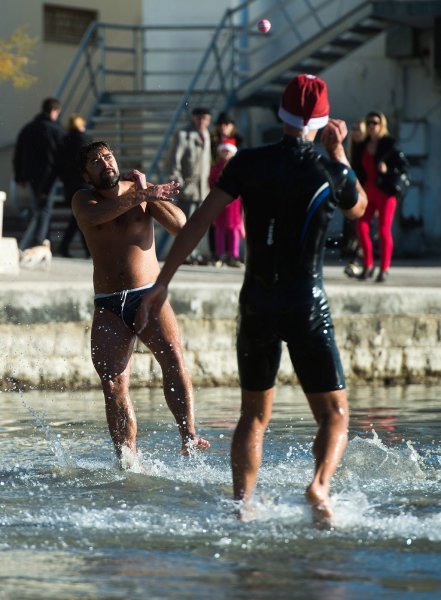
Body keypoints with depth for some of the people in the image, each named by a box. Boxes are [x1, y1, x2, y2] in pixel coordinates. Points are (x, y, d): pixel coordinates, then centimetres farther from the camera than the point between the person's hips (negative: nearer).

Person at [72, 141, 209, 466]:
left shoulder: (142, 193, 9)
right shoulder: (84, 200, 7)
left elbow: (179, 226, -4)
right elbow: (97, 214, -19)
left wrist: (146, 193, -13)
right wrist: (139, 196, -32)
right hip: (108, 307, 1)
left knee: (174, 359, -23)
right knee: (113, 385, -7)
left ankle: (189, 436, -30)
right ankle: (127, 458, -4)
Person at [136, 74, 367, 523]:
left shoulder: (248, 164, -1)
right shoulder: (331, 174, -4)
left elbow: (199, 221, -3)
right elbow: (358, 209, 19)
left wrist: (162, 282, 1)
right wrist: (338, 153, 22)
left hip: (256, 304, 3)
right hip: (307, 306, -3)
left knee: (254, 414, 18)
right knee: (335, 415, 2)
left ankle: (241, 503, 8)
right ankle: (320, 483, -25)